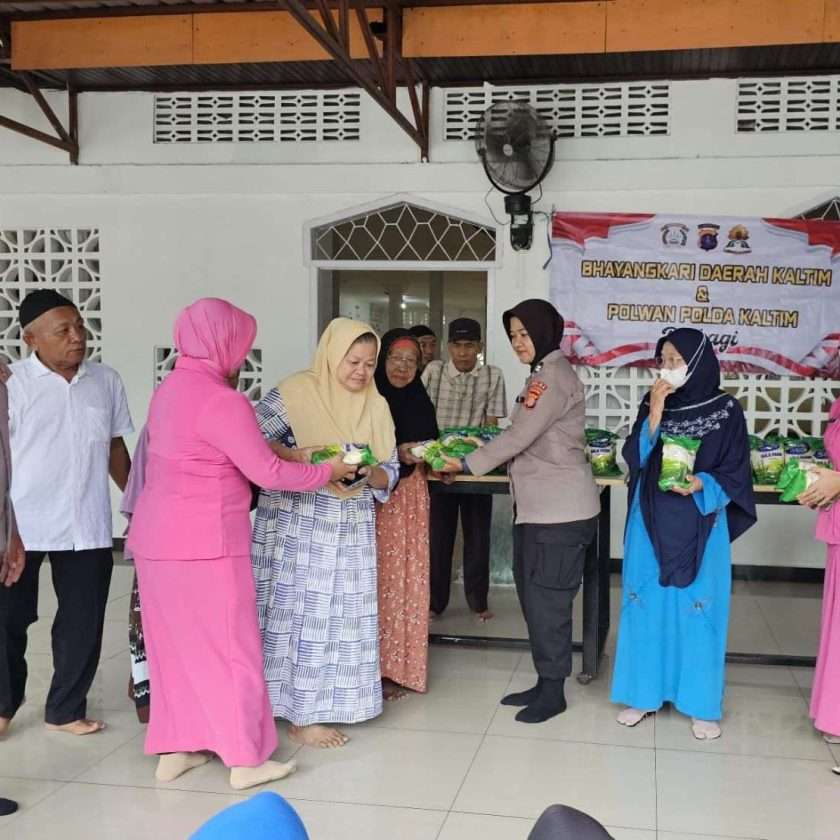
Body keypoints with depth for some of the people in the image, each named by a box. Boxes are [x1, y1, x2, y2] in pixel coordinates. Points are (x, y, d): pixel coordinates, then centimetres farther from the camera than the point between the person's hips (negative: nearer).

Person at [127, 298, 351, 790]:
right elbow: (266, 472, -16)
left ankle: (173, 751, 23)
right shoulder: (221, 400, -17)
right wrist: (326, 472, -2)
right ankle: (246, 759, 11)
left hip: (159, 538, 9)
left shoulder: (170, 391, 11)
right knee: (229, 646, 2)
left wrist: (288, 455, 15)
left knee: (176, 643, 15)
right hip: (205, 542, -9)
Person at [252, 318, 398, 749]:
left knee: (343, 614, 9)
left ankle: (325, 704, 23)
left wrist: (368, 473, -14)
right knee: (303, 614, -1)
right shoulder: (294, 393, -9)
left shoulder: (376, 406, 8)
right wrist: (305, 457, -25)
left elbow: (390, 472, 9)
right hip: (298, 523, -6)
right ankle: (301, 716, 9)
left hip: (352, 526, 6)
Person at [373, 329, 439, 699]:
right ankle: (375, 668, 1)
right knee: (379, 580, -7)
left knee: (407, 579, 7)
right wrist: (397, 454, -19)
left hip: (411, 498, 6)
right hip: (376, 497, -6)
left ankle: (400, 665, 16)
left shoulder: (419, 401, 13)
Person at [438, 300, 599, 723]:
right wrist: (482, 451, 7)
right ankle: (545, 683, 23)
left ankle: (553, 692, 9)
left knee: (547, 600, -3)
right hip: (537, 507, 10)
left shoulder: (555, 376, -14)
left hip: (560, 511, -10)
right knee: (533, 597, 13)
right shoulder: (543, 375, 18)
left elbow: (520, 436, -18)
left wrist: (468, 464, -11)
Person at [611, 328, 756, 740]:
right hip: (652, 523, 3)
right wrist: (655, 413, -15)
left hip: (700, 527, -2)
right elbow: (634, 458, -5)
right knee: (647, 604, 6)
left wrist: (702, 485, -20)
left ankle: (702, 704, 14)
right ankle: (643, 694, 19)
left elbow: (736, 473, -3)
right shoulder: (653, 404, 3)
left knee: (698, 609, 2)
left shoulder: (726, 410, -4)